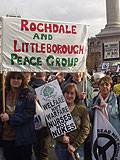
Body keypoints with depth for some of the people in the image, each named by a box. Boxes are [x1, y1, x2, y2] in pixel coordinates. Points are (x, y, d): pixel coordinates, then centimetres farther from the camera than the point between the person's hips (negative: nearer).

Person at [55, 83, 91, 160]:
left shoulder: (82, 109, -1)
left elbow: (85, 129, -5)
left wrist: (74, 145, -11)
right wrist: (61, 138, -16)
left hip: (76, 147, -1)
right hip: (60, 146, 1)